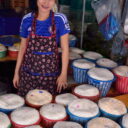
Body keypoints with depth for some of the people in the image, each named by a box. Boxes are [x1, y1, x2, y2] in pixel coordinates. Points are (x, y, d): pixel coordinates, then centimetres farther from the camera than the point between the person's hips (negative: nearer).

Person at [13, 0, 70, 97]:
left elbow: (65, 48, -6)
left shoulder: (60, 19, -10)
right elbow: (23, 47, 3)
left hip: (50, 74, -1)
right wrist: (16, 72, 6)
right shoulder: (27, 20, -4)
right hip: (28, 73, 2)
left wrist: (64, 73, -7)